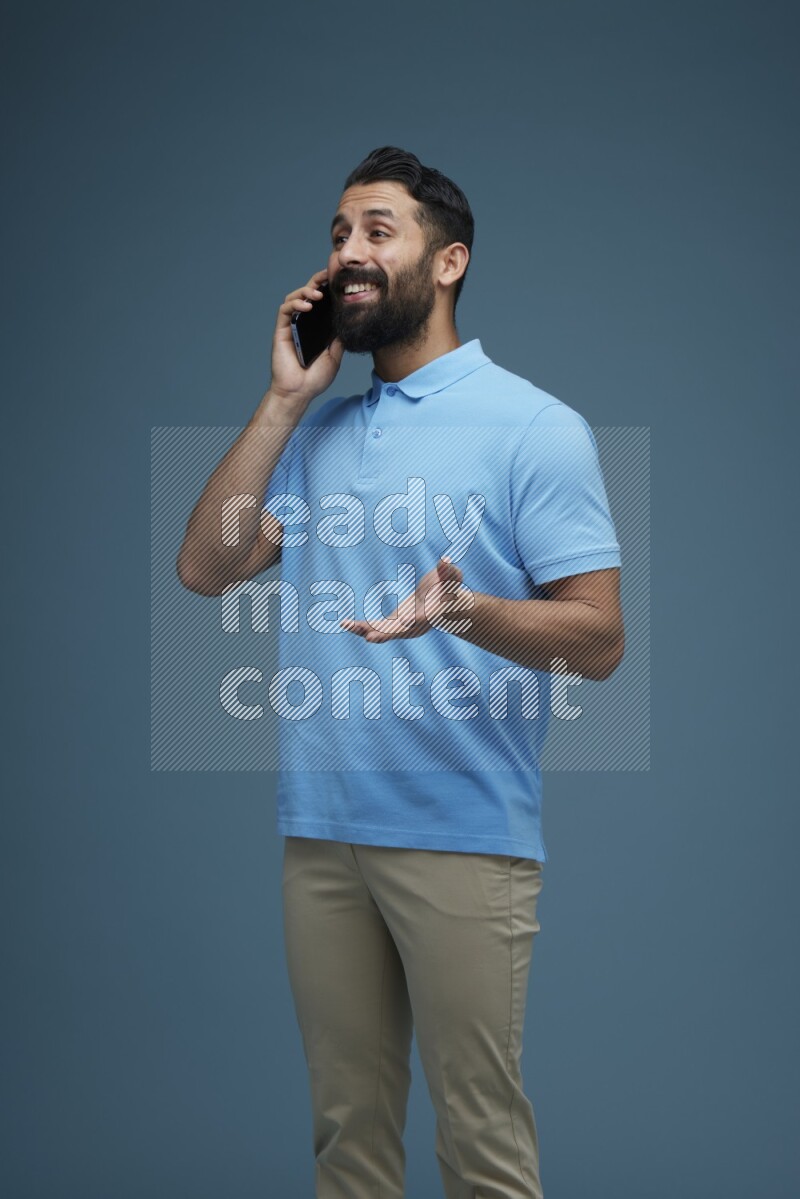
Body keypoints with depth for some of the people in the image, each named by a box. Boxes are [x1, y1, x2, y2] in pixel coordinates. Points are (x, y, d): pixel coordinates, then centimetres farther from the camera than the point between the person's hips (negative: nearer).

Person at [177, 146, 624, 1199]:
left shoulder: (534, 426, -4)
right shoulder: (316, 428, 15)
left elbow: (598, 640, -10)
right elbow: (207, 568, 5)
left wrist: (466, 611, -29)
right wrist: (285, 399, 1)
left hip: (464, 835, -5)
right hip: (320, 826, 6)